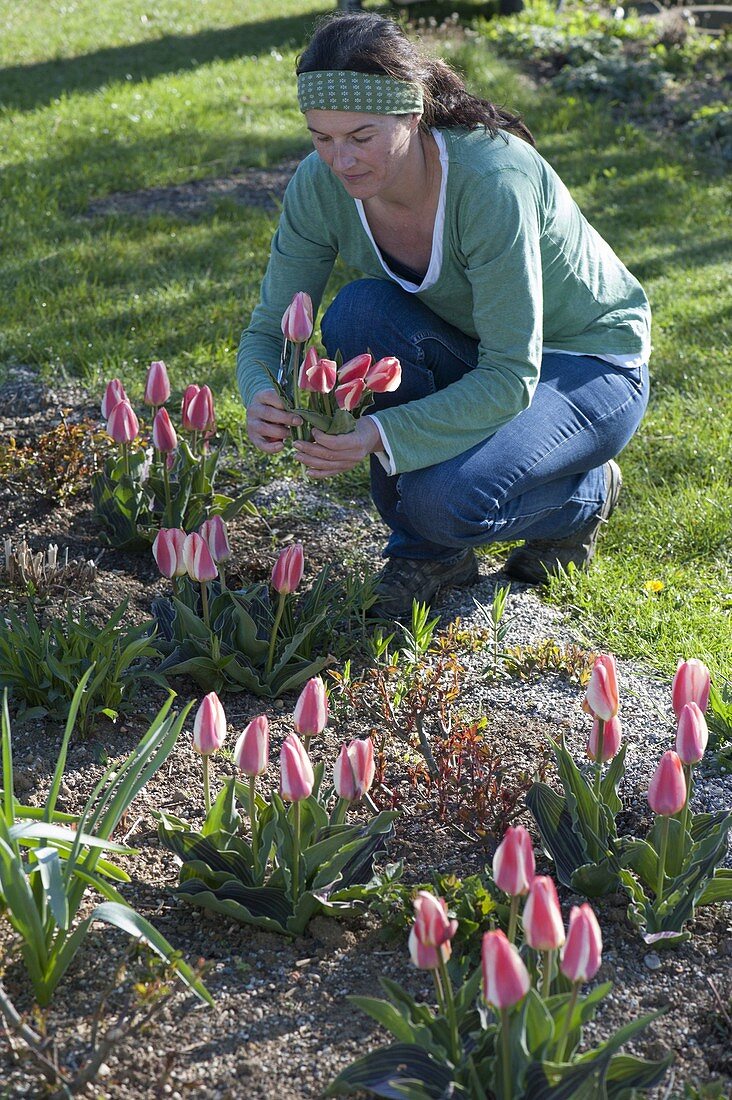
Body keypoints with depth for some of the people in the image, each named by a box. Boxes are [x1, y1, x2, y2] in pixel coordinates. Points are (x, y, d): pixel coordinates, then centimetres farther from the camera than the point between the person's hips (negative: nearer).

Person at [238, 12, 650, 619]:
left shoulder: (491, 182, -34)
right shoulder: (321, 184, -17)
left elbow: (512, 378, -33)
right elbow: (270, 326, -12)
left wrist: (382, 434, -45)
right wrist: (263, 398, -35)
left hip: (592, 368, -5)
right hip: (469, 354, 6)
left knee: (447, 500, -32)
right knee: (358, 312, -27)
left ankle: (583, 494, 5)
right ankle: (426, 551, -8)